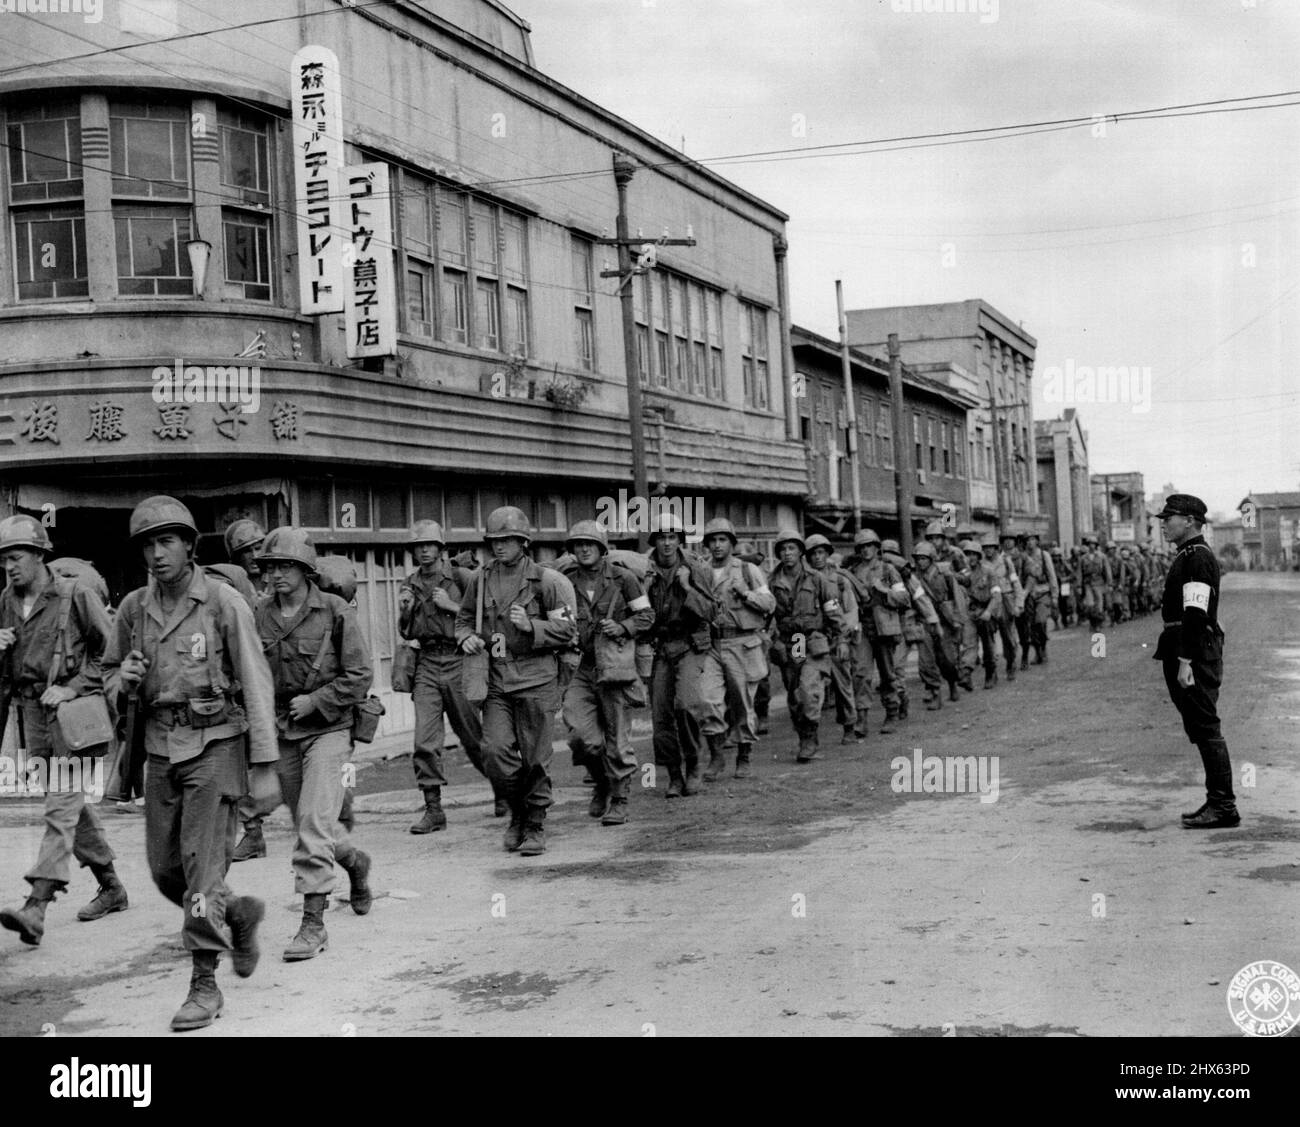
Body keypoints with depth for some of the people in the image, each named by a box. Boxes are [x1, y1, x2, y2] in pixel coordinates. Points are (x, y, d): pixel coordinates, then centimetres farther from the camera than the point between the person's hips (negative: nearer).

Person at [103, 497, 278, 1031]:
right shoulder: (133, 608, 3)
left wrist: (265, 766, -14)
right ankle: (238, 914, 35)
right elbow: (110, 674, 17)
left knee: (202, 865, -8)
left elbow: (256, 686, -11)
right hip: (161, 750, 5)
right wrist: (123, 682, -9)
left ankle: (204, 985, 2)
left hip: (216, 746, -5)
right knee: (166, 871, 9)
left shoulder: (224, 603, -11)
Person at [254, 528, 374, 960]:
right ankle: (355, 862, 46)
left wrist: (314, 701, -14)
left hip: (327, 729, -5)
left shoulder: (335, 612, -9)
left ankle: (313, 923, -7)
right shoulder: (259, 615, 0)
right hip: (281, 733, 5)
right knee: (306, 822, 17)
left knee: (314, 822, -13)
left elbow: (359, 676, -7)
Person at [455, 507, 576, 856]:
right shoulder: (480, 579, 7)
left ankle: (536, 827, 15)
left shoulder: (546, 580, -4)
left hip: (537, 680, -3)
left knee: (535, 758, 0)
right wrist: (468, 637, 0)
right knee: (495, 751, -8)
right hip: (497, 680, 3)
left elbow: (567, 630, -3)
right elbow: (464, 618, 22)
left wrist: (530, 626, -18)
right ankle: (517, 813, 16)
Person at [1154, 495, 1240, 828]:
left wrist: (1185, 661, -24)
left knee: (1206, 728, -7)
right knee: (1202, 730, 14)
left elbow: (1196, 614, -22)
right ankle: (1218, 801, 21)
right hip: (1189, 653, 11)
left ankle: (1223, 807, -3)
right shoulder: (1187, 556, 18)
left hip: (1195, 655, -11)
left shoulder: (1197, 558, -15)